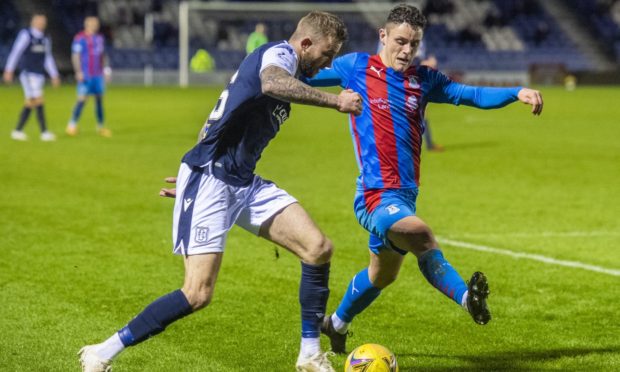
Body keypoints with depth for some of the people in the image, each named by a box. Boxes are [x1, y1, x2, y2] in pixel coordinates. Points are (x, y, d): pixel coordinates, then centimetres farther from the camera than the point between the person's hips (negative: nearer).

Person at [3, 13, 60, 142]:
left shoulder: (45, 40, 12)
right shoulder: (25, 35, -8)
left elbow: (48, 59, 19)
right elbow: (15, 52, -8)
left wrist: (54, 76, 17)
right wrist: (9, 71, -11)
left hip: (39, 75, 7)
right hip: (28, 74, -7)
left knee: (30, 104, 7)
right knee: (38, 102, -11)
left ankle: (18, 131, 14)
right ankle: (44, 132, -10)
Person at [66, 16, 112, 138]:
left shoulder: (99, 38, 15)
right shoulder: (80, 38, -7)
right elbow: (75, 56, -10)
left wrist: (106, 69, 12)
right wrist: (78, 72, -16)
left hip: (98, 75, 7)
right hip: (85, 76, -7)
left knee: (99, 99, 6)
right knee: (82, 99, -10)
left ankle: (100, 127, 13)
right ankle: (72, 125, -2)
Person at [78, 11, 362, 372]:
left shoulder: (286, 65, 20)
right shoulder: (280, 53, -9)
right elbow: (271, 83, -37)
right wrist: (335, 101, -36)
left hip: (243, 182, 10)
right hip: (210, 179, -9)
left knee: (319, 248, -4)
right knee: (199, 294, -14)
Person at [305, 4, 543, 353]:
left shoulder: (424, 79, 9)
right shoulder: (356, 66, -1)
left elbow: (474, 95, 2)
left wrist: (518, 92, -11)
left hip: (406, 195, 7)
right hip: (375, 195, -7)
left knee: (383, 274, 22)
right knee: (422, 236, -34)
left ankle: (337, 324, 44)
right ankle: (467, 296, -48)